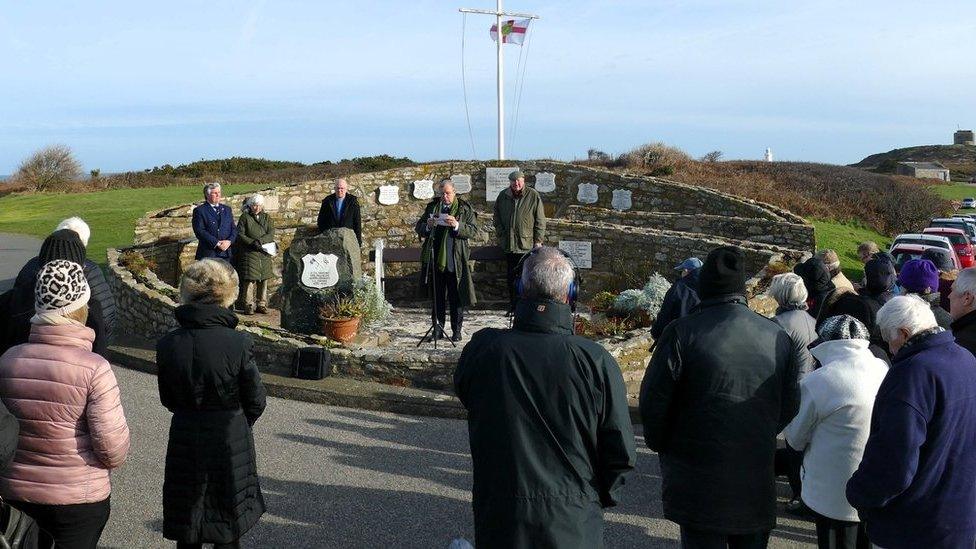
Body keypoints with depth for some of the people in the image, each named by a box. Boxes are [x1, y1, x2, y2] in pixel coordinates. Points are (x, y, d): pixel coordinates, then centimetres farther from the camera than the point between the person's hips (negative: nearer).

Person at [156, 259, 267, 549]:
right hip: (230, 446, -3)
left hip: (184, 445, 3)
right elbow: (256, 401, -8)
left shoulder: (167, 344, -10)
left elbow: (168, 399, 3)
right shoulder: (238, 343, -19)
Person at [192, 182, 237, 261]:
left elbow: (234, 229, 13)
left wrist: (229, 241, -7)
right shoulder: (199, 210, 1)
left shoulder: (227, 209, 18)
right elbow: (200, 231, -9)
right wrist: (217, 243, -15)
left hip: (226, 254, 4)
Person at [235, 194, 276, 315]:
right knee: (249, 280, -9)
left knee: (263, 280, 4)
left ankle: (262, 305, 11)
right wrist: (252, 243, -15)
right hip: (249, 254, -4)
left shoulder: (266, 217, 14)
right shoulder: (245, 217, 4)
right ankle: (248, 305, -3)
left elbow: (271, 234, 3)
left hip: (264, 254, 4)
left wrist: (260, 240, -14)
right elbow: (240, 235, -2)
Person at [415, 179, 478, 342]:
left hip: (456, 261, -3)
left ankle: (456, 331, 9)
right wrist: (428, 226, -9)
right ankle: (438, 328, 17)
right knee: (437, 296, 9)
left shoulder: (465, 208, 2)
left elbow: (473, 230, -5)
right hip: (435, 260, 3)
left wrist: (457, 225, -21)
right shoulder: (432, 207, 12)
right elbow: (419, 228, 13)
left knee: (456, 298, 1)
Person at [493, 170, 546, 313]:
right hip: (509, 244, 4)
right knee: (511, 277, 9)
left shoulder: (533, 196, -2)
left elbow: (540, 220, -1)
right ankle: (513, 305, 18)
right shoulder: (503, 196, 8)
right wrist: (501, 235, 6)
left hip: (528, 244, -4)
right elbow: (497, 219, 17)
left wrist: (538, 240, -6)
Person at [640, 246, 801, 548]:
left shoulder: (682, 333, -13)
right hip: (758, 485, 4)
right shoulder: (779, 337, 0)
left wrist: (660, 444, 7)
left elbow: (653, 401, -10)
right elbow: (790, 405, 8)